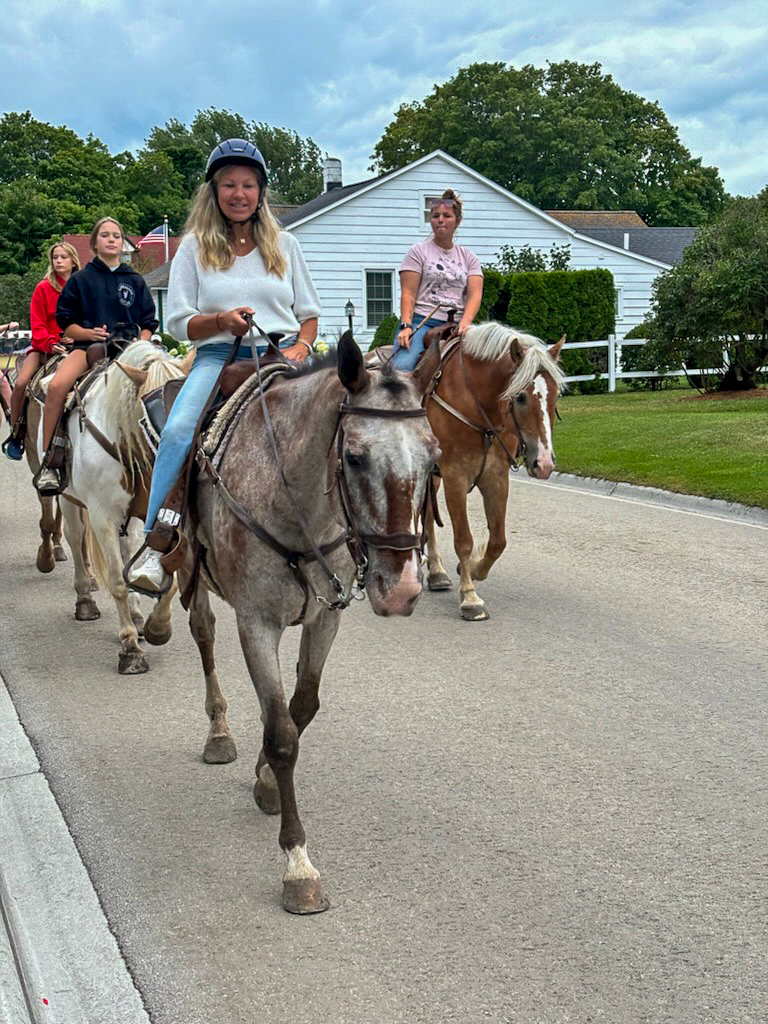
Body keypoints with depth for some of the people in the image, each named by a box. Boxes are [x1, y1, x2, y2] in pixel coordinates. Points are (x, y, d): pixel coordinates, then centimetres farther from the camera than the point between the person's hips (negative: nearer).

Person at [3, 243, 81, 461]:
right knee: (21, 383, -20)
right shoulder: (43, 288, 2)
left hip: (75, 346, 1)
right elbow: (37, 324, -4)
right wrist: (50, 344, -20)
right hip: (45, 347, -1)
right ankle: (15, 434, -4)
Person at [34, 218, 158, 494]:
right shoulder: (81, 279, 10)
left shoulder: (135, 281, 16)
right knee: (56, 386, -31)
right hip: (88, 346, -2)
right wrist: (89, 333, -11)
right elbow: (65, 322, 8)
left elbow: (148, 323, 17)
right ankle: (48, 461, -22)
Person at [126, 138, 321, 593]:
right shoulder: (194, 247, 10)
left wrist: (300, 348, -4)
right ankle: (157, 545, -26)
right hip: (219, 357, -1)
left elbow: (309, 313, 18)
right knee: (178, 431, -30)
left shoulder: (285, 244, 16)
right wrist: (222, 321, -15)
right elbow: (179, 322, 5)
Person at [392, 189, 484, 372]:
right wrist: (406, 326, -16)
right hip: (422, 321, -3)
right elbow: (408, 294, 0)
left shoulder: (469, 257, 17)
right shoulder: (418, 251, 10)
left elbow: (475, 294, 4)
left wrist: (466, 321, -17)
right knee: (402, 367, -30)